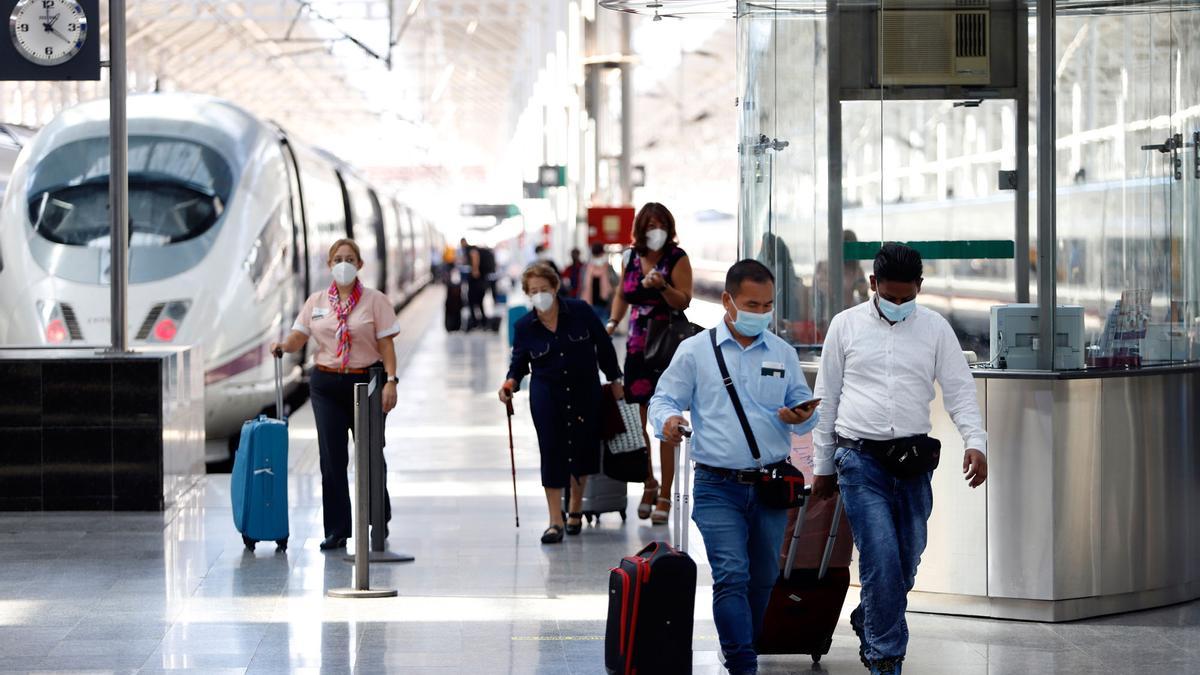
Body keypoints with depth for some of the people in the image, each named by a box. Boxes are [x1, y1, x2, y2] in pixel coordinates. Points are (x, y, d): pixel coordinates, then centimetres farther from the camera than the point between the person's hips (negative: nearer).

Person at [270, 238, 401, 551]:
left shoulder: (374, 300, -2)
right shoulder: (316, 301, 7)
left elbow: (386, 344, -5)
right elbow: (299, 337, 3)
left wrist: (390, 380, -14)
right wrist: (283, 345, -19)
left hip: (366, 382, -2)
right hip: (327, 385, 2)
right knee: (332, 458, -1)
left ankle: (379, 522, 24)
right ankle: (337, 530, 4)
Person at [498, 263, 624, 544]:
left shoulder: (580, 312, -8)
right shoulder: (524, 326, -4)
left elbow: (604, 346, 2)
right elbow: (519, 362, 5)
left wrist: (615, 379, 7)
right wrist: (511, 381, -16)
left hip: (585, 392, 1)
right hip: (547, 397, 0)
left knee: (583, 450, 8)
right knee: (552, 452, -7)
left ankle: (575, 508, 32)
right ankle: (555, 521, -3)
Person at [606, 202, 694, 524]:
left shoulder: (677, 258, -5)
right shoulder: (632, 258, 10)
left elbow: (684, 301, -13)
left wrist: (662, 286, -29)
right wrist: (612, 323, 10)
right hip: (637, 347, 5)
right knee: (636, 421, 4)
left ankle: (664, 497, -1)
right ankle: (649, 485, 23)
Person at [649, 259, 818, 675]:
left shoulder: (783, 353, 12)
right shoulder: (695, 351, 3)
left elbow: (805, 409, 14)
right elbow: (664, 400, 4)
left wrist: (801, 417, -9)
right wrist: (668, 420, -19)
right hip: (719, 487, -3)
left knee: (763, 579, 9)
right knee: (731, 575, -14)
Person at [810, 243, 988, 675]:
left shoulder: (935, 328, 6)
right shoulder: (847, 325, 3)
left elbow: (959, 389, 2)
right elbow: (826, 399, 8)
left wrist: (975, 441, -14)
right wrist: (822, 467, 9)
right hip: (860, 460, -3)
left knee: (906, 563, 9)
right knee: (883, 561, -13)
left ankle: (868, 624, 36)